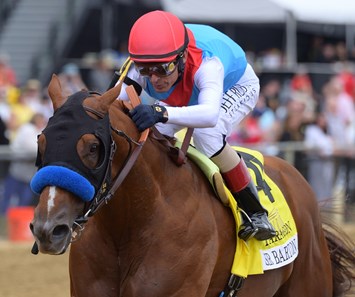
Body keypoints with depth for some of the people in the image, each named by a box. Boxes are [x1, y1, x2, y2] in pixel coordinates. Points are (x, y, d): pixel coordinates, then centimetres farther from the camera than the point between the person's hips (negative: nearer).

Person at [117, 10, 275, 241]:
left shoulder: (206, 64, -49)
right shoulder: (140, 71, -34)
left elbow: (210, 114, -67)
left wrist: (161, 113, -82)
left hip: (237, 87, -6)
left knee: (207, 134, -34)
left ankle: (255, 211, -20)